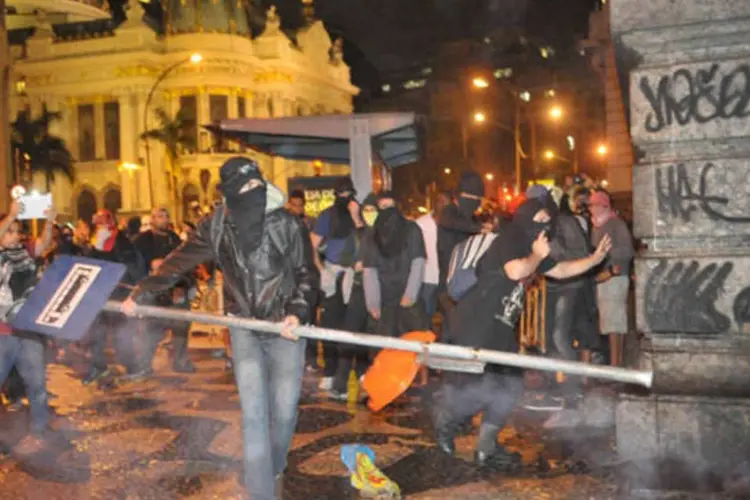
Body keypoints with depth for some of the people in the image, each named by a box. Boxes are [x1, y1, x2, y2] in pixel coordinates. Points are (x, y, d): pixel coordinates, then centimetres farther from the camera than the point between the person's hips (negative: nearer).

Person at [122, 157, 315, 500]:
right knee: (253, 413, -5)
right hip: (245, 328, 1)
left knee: (284, 411, 5)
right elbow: (179, 262, 7)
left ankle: (274, 470, 33)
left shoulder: (285, 224, -8)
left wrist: (297, 313, -14)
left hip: (285, 327, 0)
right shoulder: (215, 227, -4)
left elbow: (302, 275, 1)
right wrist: (141, 294, 11)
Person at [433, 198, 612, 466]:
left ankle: (486, 447, 18)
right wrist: (538, 256, -15)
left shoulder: (531, 249, 16)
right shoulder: (508, 241, -13)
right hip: (474, 325, -10)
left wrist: (596, 258, 16)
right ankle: (444, 421, 19)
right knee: (473, 386, -12)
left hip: (501, 328, 10)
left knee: (508, 387, 7)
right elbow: (516, 271, -33)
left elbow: (561, 270, 25)